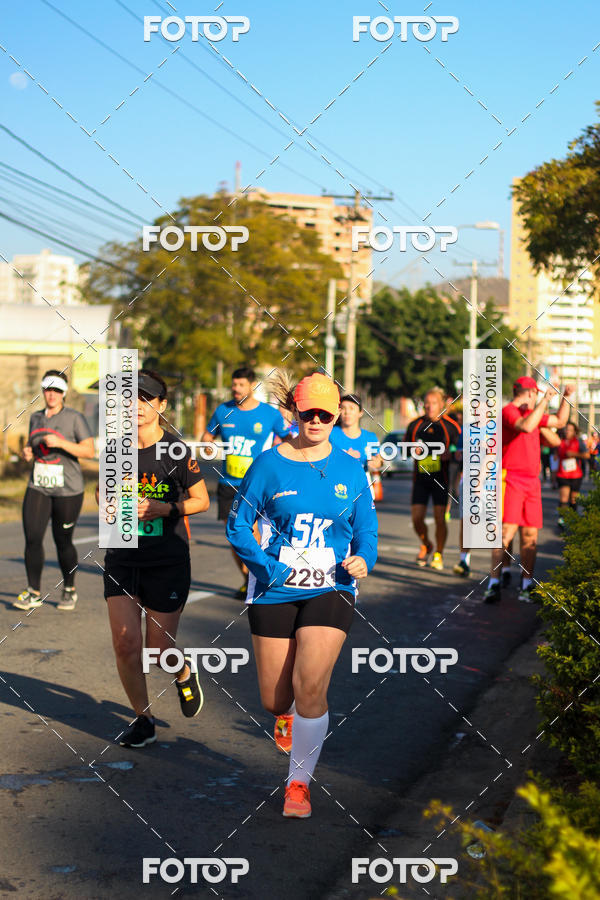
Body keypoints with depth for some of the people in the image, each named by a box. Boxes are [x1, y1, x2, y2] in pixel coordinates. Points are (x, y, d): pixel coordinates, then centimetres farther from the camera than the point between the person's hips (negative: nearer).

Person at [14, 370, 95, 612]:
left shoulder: (74, 418, -5)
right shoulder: (36, 418, 12)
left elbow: (89, 451, -12)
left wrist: (61, 442, -23)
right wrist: (28, 452, 0)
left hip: (67, 491, -4)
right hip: (38, 489, 4)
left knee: (63, 542, 4)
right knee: (32, 538, -8)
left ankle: (69, 590, 23)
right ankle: (34, 593, 1)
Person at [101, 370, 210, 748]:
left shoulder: (177, 451, -10)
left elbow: (202, 501, -2)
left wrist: (162, 508, -17)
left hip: (168, 561, -3)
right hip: (122, 558, 3)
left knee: (159, 649, 2)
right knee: (125, 644, -3)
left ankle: (185, 673, 38)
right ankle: (143, 720, 17)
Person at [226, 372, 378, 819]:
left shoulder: (350, 469, 4)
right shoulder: (269, 464, -2)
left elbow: (366, 528, 11)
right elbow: (238, 525, 0)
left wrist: (363, 559, -10)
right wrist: (271, 568, -13)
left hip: (331, 589, 0)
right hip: (275, 592, 0)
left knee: (310, 688, -16)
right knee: (274, 699, 6)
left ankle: (300, 780, 5)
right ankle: (287, 713, 46)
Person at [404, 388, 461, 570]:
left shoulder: (450, 426, -2)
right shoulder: (415, 425, 5)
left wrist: (449, 455, -15)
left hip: (441, 478, -2)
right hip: (420, 478, 2)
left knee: (440, 518, -6)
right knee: (417, 519, -2)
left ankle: (438, 555, 12)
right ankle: (425, 545, 27)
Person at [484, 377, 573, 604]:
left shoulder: (532, 413, 21)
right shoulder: (508, 411, -5)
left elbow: (560, 421, 34)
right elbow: (526, 427, -25)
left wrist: (566, 398, 23)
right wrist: (545, 401, -18)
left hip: (532, 481, 8)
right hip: (511, 479, -8)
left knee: (530, 534, 4)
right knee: (507, 530, -17)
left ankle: (527, 586, 9)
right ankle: (494, 584, -18)